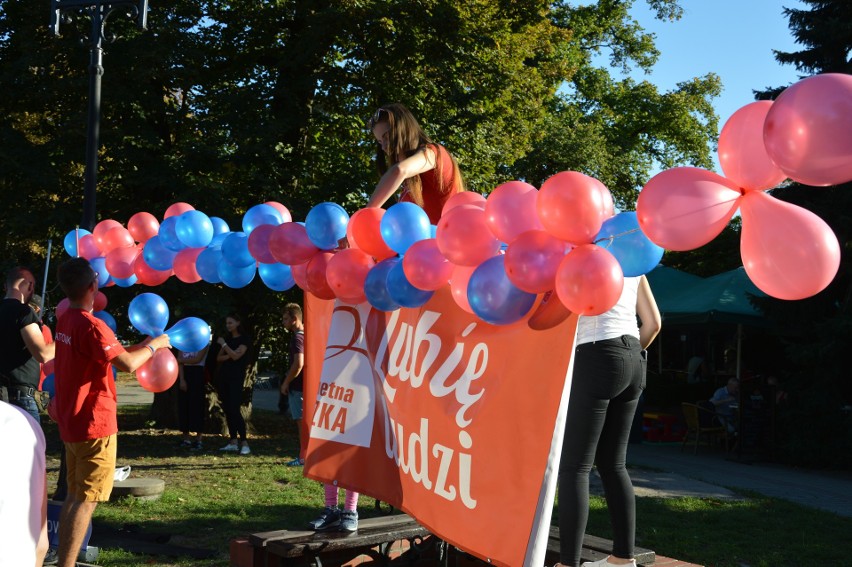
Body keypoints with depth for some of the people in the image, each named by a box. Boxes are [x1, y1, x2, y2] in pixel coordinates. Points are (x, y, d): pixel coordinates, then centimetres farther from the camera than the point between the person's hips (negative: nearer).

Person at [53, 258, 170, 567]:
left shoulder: (66, 321, 9)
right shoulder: (91, 326, -20)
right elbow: (128, 364, -23)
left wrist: (142, 345, 16)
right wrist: (154, 345, -6)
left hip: (72, 423, 9)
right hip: (94, 424, -9)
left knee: (74, 496, 15)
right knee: (86, 499, -5)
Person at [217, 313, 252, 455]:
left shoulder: (244, 340, -3)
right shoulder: (228, 339, 17)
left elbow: (236, 356, -16)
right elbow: (219, 358, 10)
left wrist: (223, 344, -9)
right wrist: (229, 355, -8)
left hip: (236, 378, -7)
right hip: (224, 376, 7)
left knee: (234, 409, -15)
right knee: (227, 409, 4)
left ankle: (244, 443, -15)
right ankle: (233, 442, 7)